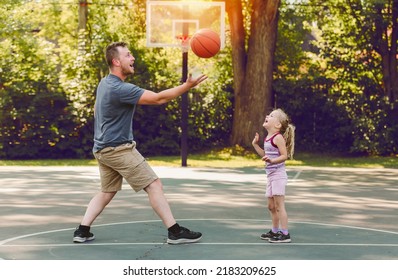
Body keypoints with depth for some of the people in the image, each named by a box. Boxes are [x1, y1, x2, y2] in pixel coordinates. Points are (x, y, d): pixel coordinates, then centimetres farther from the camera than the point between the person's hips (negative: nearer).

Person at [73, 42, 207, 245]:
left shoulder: (104, 83, 9)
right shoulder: (120, 89, -22)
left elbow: (96, 110, 26)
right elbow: (158, 98, -24)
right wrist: (187, 85, -24)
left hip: (102, 148, 10)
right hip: (119, 148, -10)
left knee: (107, 192, 18)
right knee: (154, 185, -6)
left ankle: (82, 231, 13)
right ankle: (175, 232, -5)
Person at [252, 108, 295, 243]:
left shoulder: (278, 137, -14)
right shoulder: (267, 138, 13)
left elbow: (284, 155, -19)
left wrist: (272, 160, -33)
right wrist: (255, 145, 16)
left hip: (278, 175, -10)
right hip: (270, 175, 10)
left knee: (279, 205, -9)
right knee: (271, 206, 17)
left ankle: (285, 234, -6)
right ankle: (275, 231, 29)